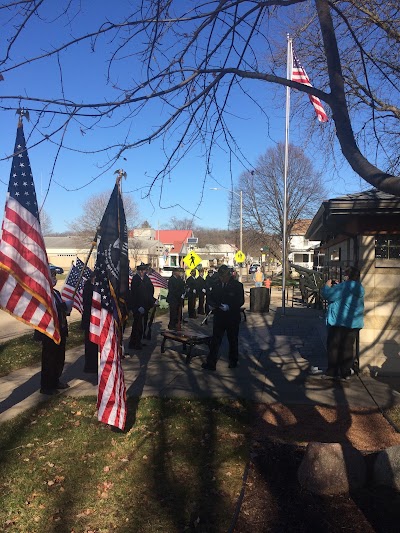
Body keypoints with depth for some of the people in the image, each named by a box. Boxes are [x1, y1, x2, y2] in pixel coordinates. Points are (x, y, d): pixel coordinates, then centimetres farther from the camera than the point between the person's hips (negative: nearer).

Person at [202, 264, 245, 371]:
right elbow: (211, 298, 12)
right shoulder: (216, 285, 5)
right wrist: (211, 304, -10)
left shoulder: (237, 285, -7)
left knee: (233, 341, 13)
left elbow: (241, 301, -11)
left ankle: (233, 361, 30)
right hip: (219, 317, 3)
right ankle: (211, 363, 3)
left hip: (233, 319, -2)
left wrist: (229, 307, -23)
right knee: (215, 340, 0)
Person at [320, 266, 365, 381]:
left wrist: (327, 286, 0)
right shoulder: (360, 287, 11)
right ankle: (346, 372, 15)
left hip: (339, 322, -8)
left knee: (333, 347, 1)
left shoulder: (344, 286, -17)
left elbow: (327, 295, -18)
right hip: (354, 323, 8)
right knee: (347, 347, 12)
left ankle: (332, 372, 4)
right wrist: (338, 286, 18)